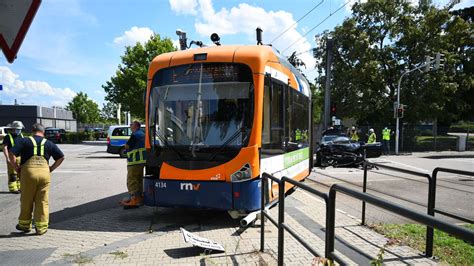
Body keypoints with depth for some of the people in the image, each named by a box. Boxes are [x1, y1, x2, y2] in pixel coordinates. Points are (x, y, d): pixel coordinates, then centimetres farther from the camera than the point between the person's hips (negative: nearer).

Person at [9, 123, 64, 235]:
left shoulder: (25, 141, 6)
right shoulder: (49, 143, 13)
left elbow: (12, 153, -5)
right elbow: (61, 157, 10)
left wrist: (17, 167, 6)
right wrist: (51, 168, 15)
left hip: (28, 171, -1)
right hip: (44, 172, 1)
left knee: (26, 200, 14)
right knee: (43, 201, 7)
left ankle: (24, 224, 27)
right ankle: (41, 227, 11)